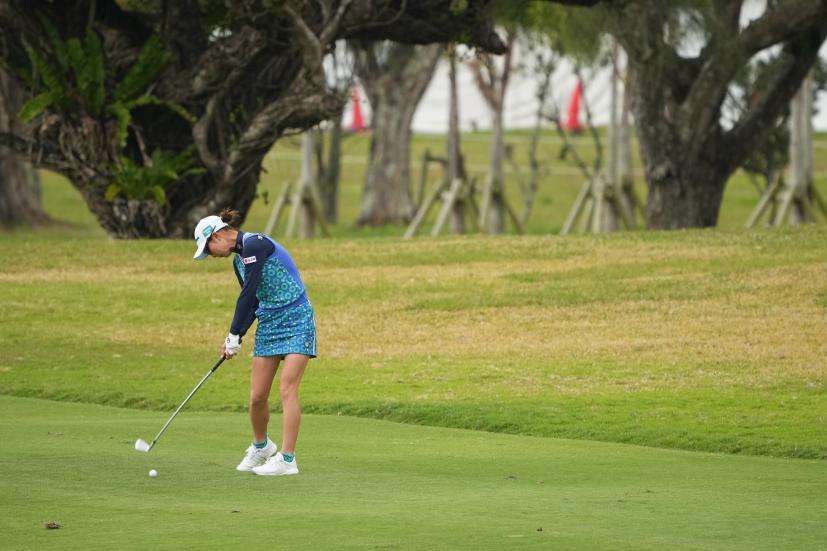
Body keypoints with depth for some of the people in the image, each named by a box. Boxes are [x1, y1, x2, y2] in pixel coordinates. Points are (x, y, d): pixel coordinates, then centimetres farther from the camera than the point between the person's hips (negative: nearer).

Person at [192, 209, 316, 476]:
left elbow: (248, 294, -18)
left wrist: (234, 334, -13)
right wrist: (236, 337, 4)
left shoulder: (255, 244, -16)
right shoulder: (239, 260, 12)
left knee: (287, 389, -15)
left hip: (296, 319, -8)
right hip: (268, 323, 8)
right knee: (257, 396, 4)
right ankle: (261, 446, 27)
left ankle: (287, 459, -15)